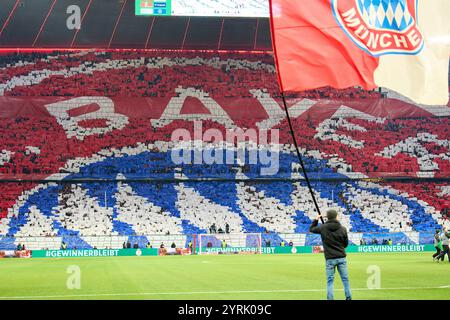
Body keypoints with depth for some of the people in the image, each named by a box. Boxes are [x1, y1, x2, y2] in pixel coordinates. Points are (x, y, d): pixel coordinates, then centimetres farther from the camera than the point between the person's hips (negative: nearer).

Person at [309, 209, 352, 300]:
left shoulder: (323, 228, -5)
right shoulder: (342, 229, -2)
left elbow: (311, 229, 15)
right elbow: (346, 244, 8)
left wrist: (316, 220, 27)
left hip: (330, 259, -1)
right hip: (341, 258, 1)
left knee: (330, 281, 4)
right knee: (345, 279, 7)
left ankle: (330, 298, -1)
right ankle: (348, 297, 7)